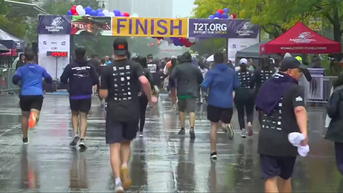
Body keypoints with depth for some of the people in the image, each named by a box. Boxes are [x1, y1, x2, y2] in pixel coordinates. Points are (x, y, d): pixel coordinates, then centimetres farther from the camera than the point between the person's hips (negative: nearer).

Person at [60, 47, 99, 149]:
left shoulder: (70, 66, -6)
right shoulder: (90, 66, -1)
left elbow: (63, 79, -8)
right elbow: (96, 81, -1)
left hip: (74, 95, 0)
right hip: (86, 95, 1)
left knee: (74, 114, 20)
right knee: (83, 116, 6)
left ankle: (76, 134, 2)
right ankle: (82, 139, -7)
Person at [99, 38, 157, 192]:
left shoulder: (108, 69, -1)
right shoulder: (135, 66, -1)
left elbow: (103, 94, -3)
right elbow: (144, 82, -18)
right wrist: (150, 98, -3)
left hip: (114, 112, -1)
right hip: (132, 111, 1)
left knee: (115, 147, -2)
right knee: (126, 142, 22)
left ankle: (118, 180, -18)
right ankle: (125, 165, -5)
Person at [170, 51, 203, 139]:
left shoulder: (178, 67, -6)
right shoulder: (195, 68, 2)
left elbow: (171, 77, -16)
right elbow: (201, 79, 7)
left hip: (181, 92, 0)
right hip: (192, 92, 0)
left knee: (181, 110, 16)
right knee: (192, 110, -7)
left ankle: (182, 128, 20)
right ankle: (192, 128, -25)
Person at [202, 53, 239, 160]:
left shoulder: (212, 72, -7)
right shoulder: (231, 71, 4)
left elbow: (204, 86, -17)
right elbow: (237, 85, 9)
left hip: (214, 102, -2)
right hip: (228, 103, 2)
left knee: (214, 126, 9)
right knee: (226, 122, 16)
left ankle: (213, 152, 8)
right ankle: (227, 126, -25)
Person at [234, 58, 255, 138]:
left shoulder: (236, 73, 1)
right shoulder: (250, 73, 1)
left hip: (239, 95, 0)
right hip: (249, 94, 0)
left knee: (240, 113, 10)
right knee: (250, 112, 12)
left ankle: (243, 130, 1)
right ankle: (249, 123, -19)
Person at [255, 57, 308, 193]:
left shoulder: (267, 85, 10)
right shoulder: (295, 89, -10)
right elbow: (299, 110, -28)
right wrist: (304, 133, -41)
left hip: (267, 137, 3)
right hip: (286, 139, -3)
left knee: (271, 178, -2)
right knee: (285, 177, 18)